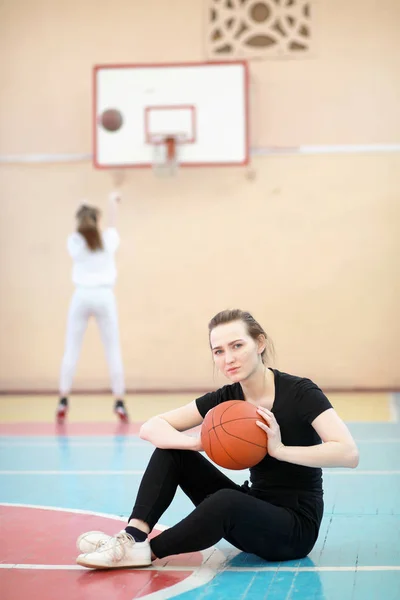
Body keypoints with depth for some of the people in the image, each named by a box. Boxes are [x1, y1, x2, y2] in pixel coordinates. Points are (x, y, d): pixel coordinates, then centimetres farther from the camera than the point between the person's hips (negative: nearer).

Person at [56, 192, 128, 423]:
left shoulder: (74, 241, 0)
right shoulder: (108, 240, 3)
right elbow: (113, 223, 25)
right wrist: (113, 201, 44)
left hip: (82, 297, 0)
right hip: (105, 296, 0)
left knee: (71, 351, 4)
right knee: (113, 351, 3)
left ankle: (63, 401, 2)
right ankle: (120, 403, 3)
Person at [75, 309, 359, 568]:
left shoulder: (300, 393, -16)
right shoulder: (227, 399, -1)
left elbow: (349, 453, -28)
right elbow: (151, 428, -5)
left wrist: (280, 449, -33)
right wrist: (201, 443, -24)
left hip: (296, 526, -6)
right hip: (254, 509, 6)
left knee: (225, 502, -37)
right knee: (171, 449, -5)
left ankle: (148, 550, -17)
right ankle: (134, 536, -18)